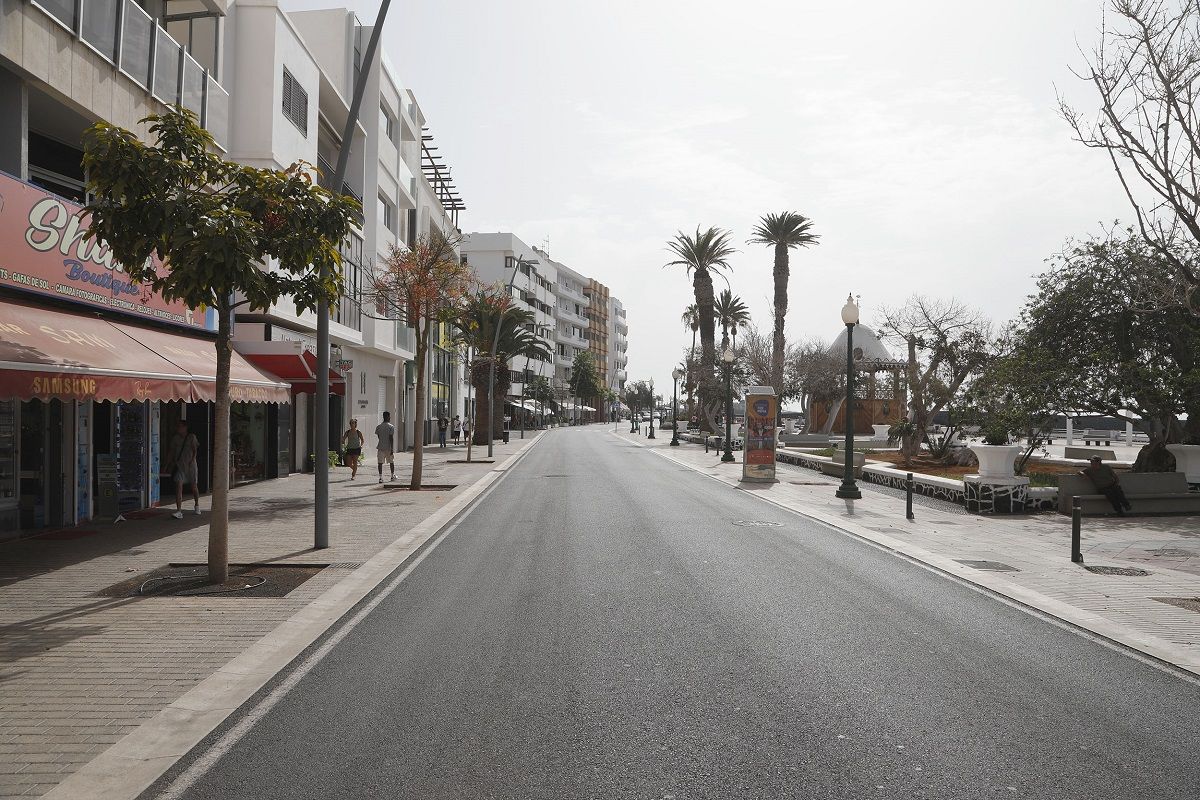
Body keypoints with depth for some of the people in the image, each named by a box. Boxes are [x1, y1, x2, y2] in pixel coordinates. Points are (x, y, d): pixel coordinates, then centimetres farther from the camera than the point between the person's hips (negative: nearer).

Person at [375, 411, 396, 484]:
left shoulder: (378, 426, 4)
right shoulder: (391, 427, -9)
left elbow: (378, 437, 13)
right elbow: (391, 438, -12)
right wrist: (392, 449, -11)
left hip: (380, 447, 2)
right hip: (388, 447, -2)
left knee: (380, 462, 1)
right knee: (391, 462, 15)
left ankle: (380, 477, -6)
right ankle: (393, 476, 27)